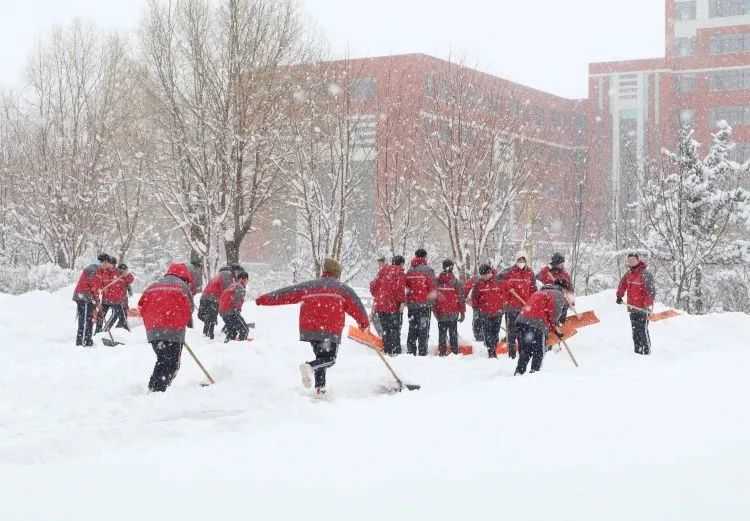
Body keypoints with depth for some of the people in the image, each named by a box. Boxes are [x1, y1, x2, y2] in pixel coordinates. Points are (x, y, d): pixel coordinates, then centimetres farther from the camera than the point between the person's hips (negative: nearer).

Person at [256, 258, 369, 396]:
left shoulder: (310, 285, 22)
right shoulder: (342, 288, 16)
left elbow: (287, 294, 19)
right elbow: (356, 306, 11)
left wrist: (264, 299, 22)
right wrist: (364, 323, 25)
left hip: (309, 326, 4)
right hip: (331, 328, -4)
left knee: (320, 356, 20)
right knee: (330, 358, 4)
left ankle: (320, 387, 11)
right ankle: (310, 367, -25)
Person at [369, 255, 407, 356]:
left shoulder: (383, 271, 14)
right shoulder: (399, 272, -5)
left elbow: (374, 285, 14)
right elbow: (399, 288, -18)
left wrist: (376, 297, 26)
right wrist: (402, 301, -16)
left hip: (380, 304, 6)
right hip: (393, 305, -5)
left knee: (385, 329, 13)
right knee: (395, 329, 0)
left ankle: (387, 350, 13)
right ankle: (395, 351, -4)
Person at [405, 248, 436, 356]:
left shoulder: (410, 271, 8)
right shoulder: (428, 270, -8)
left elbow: (406, 287, 13)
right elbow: (432, 288, -10)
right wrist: (432, 299, 2)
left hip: (411, 304, 5)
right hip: (424, 304, -5)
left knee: (412, 328, 13)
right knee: (423, 328, -2)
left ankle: (410, 351, 14)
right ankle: (422, 352, -6)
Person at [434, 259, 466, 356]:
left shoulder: (437, 281, -2)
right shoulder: (456, 282, -7)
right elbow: (461, 298, -5)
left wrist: (435, 311, 14)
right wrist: (462, 312, 3)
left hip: (441, 312, 1)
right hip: (453, 313, -1)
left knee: (442, 333, 9)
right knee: (453, 333, 8)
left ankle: (442, 352, 6)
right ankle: (454, 352, 6)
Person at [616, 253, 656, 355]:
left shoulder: (645, 274, -15)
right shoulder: (629, 273, 10)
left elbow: (651, 290, -20)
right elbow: (622, 284, 26)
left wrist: (648, 305, -25)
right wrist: (619, 296, 15)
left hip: (643, 307, -8)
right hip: (632, 306, 8)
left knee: (643, 330, -11)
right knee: (635, 330, 11)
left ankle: (647, 350, -4)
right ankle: (637, 350, 18)